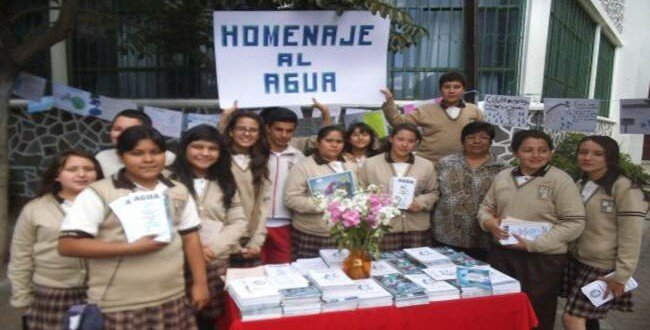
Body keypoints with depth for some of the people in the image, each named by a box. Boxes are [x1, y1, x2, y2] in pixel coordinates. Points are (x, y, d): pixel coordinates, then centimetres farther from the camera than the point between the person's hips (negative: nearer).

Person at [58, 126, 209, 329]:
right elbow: (67, 245, -13)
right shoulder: (98, 194, -8)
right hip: (120, 307, -4)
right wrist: (132, 248, -18)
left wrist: (200, 283, 7)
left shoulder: (179, 192, 8)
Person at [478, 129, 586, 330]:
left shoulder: (560, 180, -10)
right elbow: (486, 207, 17)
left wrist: (534, 244, -20)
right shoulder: (502, 177, 7)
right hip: (501, 254, 5)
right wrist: (489, 221, -7)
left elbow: (574, 223, -13)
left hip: (543, 259, -4)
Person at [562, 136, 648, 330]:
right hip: (577, 262, 7)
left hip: (604, 268, -7)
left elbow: (631, 237, -16)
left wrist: (621, 276, -16)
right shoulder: (580, 185, 8)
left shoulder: (625, 189, -15)